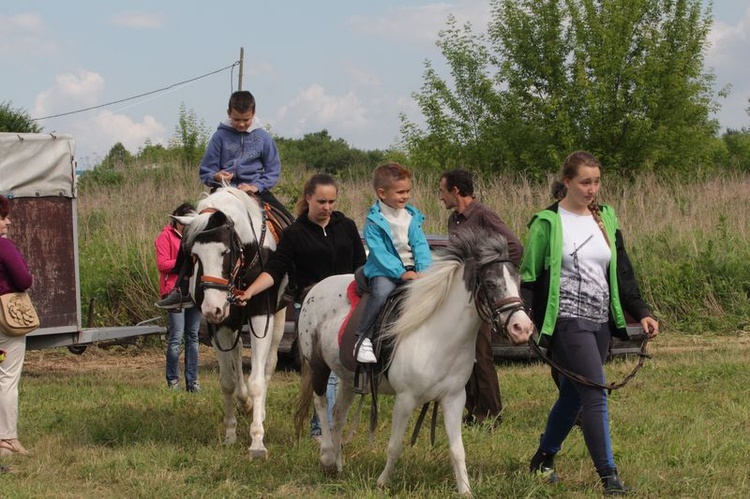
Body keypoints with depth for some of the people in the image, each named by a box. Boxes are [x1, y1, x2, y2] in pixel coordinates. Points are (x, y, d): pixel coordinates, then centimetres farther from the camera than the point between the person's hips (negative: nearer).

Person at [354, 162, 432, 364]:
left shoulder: (412, 216, 10)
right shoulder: (374, 221, -6)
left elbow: (420, 245, 5)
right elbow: (379, 252, -14)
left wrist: (424, 270, -13)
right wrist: (400, 273, -24)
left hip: (412, 270, 5)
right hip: (385, 270, -5)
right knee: (382, 292, -35)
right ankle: (363, 339, -27)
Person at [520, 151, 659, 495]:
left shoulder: (606, 218, 12)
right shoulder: (547, 223, -5)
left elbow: (621, 272, 15)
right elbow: (529, 276, -4)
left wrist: (641, 312, 7)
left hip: (601, 323, 6)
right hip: (568, 321, -6)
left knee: (573, 395, 14)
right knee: (595, 395, -14)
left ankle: (543, 459, 31)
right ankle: (608, 475, -12)